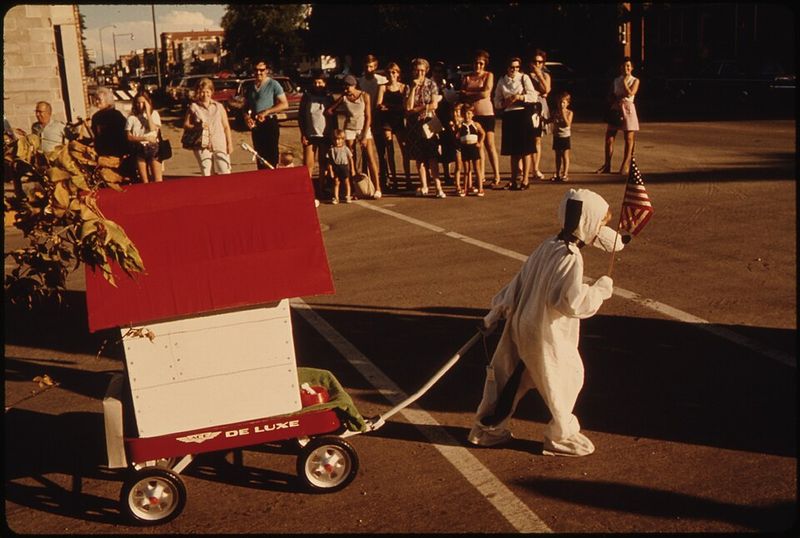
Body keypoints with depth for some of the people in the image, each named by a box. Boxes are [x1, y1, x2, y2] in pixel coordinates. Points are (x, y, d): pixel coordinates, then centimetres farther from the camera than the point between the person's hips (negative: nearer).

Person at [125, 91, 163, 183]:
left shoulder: (154, 114, 7)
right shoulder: (131, 118, 4)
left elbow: (154, 131, -8)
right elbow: (129, 137, -1)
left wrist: (148, 113, -8)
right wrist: (145, 138, -12)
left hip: (153, 148, 0)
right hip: (139, 149, 0)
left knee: (158, 180, -9)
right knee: (144, 181, -2)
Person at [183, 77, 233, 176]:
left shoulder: (219, 106, 9)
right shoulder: (193, 107, 5)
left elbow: (226, 126, 11)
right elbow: (186, 124, 5)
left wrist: (230, 143, 5)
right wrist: (197, 126, -14)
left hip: (220, 145, 1)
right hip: (202, 146, -1)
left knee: (225, 173, -5)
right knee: (206, 174, 2)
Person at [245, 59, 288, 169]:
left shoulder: (273, 84, -5)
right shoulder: (251, 87, 13)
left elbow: (284, 104, -12)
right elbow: (246, 106, 19)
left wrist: (266, 112, -17)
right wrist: (246, 117, -4)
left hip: (269, 123, -6)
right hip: (255, 125, 6)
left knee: (271, 156, -8)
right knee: (259, 155, 10)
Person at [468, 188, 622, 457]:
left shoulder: (548, 245, 2)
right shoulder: (570, 257, -23)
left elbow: (518, 283, 8)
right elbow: (573, 303, -28)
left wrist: (496, 312, 14)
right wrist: (601, 288, -12)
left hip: (520, 326, 8)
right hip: (545, 336, -8)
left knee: (510, 377, 19)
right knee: (566, 380, 11)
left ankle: (487, 428, 33)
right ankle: (561, 436, 27)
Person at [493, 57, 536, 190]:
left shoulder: (524, 78, 1)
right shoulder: (502, 81, 9)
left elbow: (533, 97, -5)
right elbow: (497, 102, 10)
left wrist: (520, 97, -17)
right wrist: (505, 103, -9)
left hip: (523, 114, -3)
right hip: (508, 115, 3)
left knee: (525, 149, -3)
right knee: (513, 150, 9)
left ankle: (525, 180, 3)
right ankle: (514, 179, 17)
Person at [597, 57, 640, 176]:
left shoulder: (635, 80, 3)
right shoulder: (616, 80, 13)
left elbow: (630, 93, -12)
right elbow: (612, 96, 13)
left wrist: (624, 82, -8)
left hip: (628, 109, -3)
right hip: (616, 109, 3)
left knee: (629, 139, -1)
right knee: (609, 138, -2)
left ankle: (625, 166, 5)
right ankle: (607, 165, 5)